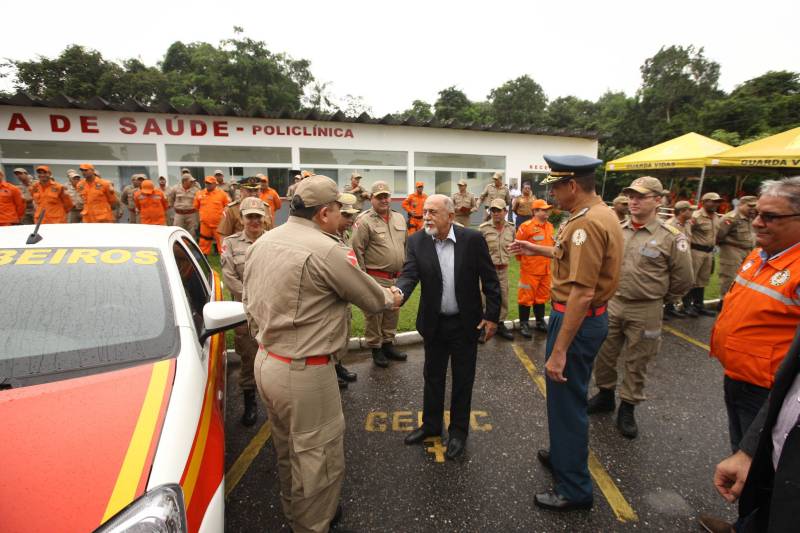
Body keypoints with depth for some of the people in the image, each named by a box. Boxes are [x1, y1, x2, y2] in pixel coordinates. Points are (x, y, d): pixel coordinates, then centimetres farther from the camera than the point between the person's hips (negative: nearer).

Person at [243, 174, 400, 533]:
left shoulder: (262, 243, 4)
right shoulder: (324, 250, -21)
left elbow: (248, 301, 13)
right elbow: (371, 297, -9)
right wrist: (392, 298, 12)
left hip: (266, 361, 9)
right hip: (303, 371, -9)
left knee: (288, 447, 26)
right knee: (319, 454, 10)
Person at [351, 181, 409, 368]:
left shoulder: (399, 218, 10)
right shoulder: (364, 221, -11)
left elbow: (406, 245, 18)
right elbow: (357, 250, -12)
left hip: (397, 277, 6)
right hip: (375, 278, -6)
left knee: (393, 312, 17)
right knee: (374, 314, 5)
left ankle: (388, 344, 34)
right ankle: (375, 348, 22)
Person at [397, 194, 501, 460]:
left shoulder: (473, 239, -13)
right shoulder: (417, 241, -8)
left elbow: (490, 279, -7)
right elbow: (409, 274, -19)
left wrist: (492, 315, -7)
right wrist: (398, 293, -40)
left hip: (466, 322, -2)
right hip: (434, 322, 2)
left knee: (462, 379, 13)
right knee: (433, 376, 18)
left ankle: (458, 430, 33)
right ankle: (431, 425, 39)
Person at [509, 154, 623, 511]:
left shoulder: (587, 223, -24)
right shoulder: (601, 213, 8)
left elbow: (581, 294, -28)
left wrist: (558, 351, -26)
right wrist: (539, 250, 25)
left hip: (576, 320, -10)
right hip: (592, 318, 10)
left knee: (566, 403, 5)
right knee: (569, 397, 25)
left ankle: (574, 489, 24)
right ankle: (563, 455, 46)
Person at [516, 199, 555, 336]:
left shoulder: (550, 226, 8)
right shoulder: (526, 226, -14)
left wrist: (549, 259, 16)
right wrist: (522, 259, 1)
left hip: (546, 269, 7)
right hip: (530, 270, -6)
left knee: (542, 296, 17)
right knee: (527, 297, 2)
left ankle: (540, 322, 31)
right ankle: (524, 324, 14)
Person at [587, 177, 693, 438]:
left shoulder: (671, 237, -11)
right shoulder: (617, 230, 2)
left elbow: (683, 279, -3)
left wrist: (658, 299, 6)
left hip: (645, 311, -4)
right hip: (611, 304, 4)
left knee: (635, 362, 11)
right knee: (604, 354, 15)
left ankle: (627, 408, 28)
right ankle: (605, 395, 37)